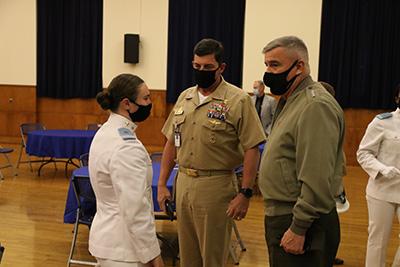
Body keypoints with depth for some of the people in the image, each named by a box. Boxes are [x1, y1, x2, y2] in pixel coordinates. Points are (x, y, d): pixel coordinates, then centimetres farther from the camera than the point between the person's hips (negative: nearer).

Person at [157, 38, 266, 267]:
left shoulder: (238, 100, -9)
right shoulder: (185, 97, 10)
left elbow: (252, 149, -12)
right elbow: (172, 143, 14)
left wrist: (245, 194, -17)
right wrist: (162, 184, 11)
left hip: (217, 186, -5)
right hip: (183, 183, 6)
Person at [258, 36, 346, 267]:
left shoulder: (316, 105, -18)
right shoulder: (290, 102, 16)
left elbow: (317, 180, -24)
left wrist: (298, 228, -23)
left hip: (302, 222, -10)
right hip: (281, 217, 10)